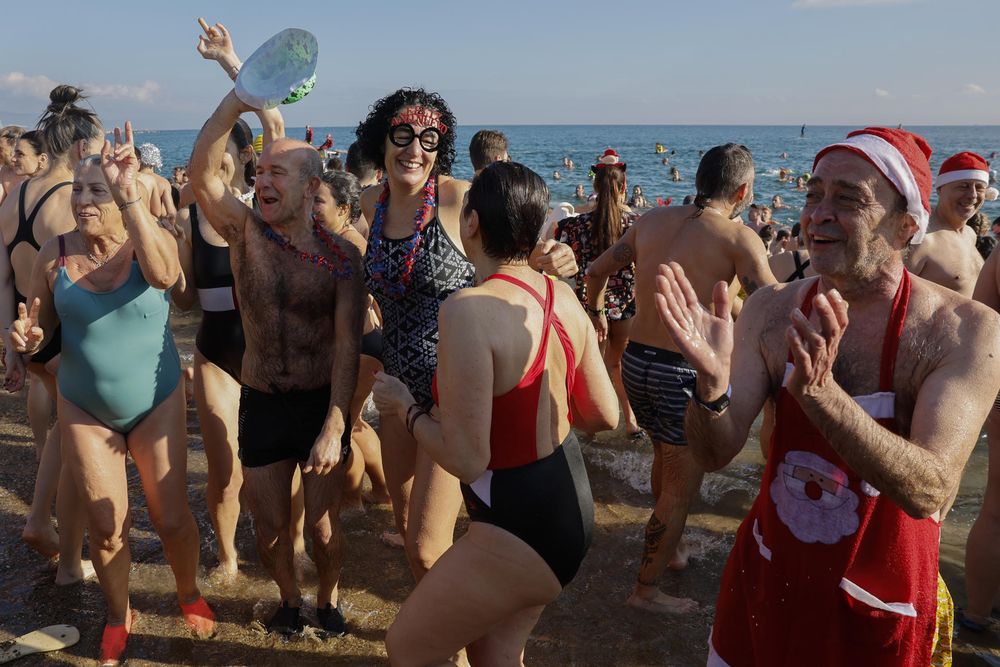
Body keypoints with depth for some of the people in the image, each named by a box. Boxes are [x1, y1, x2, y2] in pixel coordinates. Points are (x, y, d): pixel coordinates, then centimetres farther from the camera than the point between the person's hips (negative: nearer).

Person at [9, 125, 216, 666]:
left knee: (171, 519, 5)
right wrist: (27, 338, -19)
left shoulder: (151, 241, -12)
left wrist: (132, 196, -45)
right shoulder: (55, 253, -6)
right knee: (105, 527, 9)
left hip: (156, 404, -2)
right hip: (84, 409, 2)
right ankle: (119, 618, 35)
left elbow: (163, 274, -37)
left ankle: (189, 594, 35)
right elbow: (37, 328, 5)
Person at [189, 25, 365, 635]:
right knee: (270, 525, 14)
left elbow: (347, 347, -14)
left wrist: (334, 426, -21)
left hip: (322, 402, -2)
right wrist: (237, 99, -37)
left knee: (322, 523, 10)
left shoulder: (342, 257, -11)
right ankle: (289, 597, 43)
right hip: (261, 402, 2)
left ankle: (329, 597, 40)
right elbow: (202, 172, -24)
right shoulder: (245, 231, -5)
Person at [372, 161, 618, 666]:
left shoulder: (468, 308, -25)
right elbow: (603, 415, 8)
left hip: (520, 528, -8)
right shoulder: (562, 296, -1)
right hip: (568, 503, 8)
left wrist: (406, 408, -8)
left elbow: (466, 460, -25)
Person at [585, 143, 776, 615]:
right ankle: (646, 589, 22)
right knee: (681, 487, 11)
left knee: (665, 457, 29)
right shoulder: (739, 237, -11)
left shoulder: (652, 220, 6)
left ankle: (671, 548, 49)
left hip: (635, 360, 7)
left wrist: (596, 313, 33)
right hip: (685, 372, -6)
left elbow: (597, 270, 16)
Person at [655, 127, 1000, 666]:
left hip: (878, 604, -2)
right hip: (764, 579, 3)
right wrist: (711, 382, -34)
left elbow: (929, 493, -29)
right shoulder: (771, 309, -10)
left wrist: (819, 391, -42)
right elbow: (715, 454, -13)